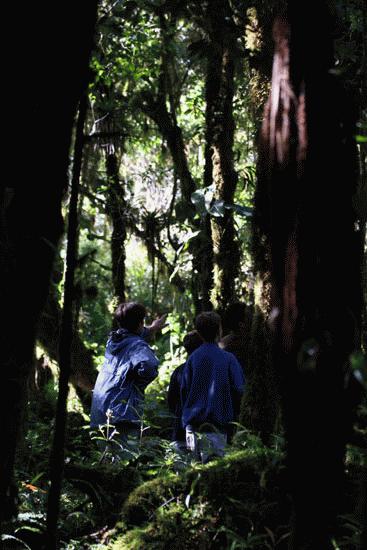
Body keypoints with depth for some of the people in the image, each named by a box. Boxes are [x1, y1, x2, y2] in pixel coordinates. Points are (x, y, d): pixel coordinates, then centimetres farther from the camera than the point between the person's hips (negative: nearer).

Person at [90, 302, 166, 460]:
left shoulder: (113, 339, 14)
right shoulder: (137, 346, -11)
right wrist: (140, 383, -12)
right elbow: (148, 365, -32)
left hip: (99, 410, 8)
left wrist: (151, 329, 49)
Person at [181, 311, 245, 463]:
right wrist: (233, 415, 10)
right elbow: (238, 389, -4)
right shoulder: (228, 358, -6)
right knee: (217, 453, 3)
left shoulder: (193, 357, -1)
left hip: (194, 418, 2)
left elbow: (184, 389, 3)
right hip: (219, 419, -2)